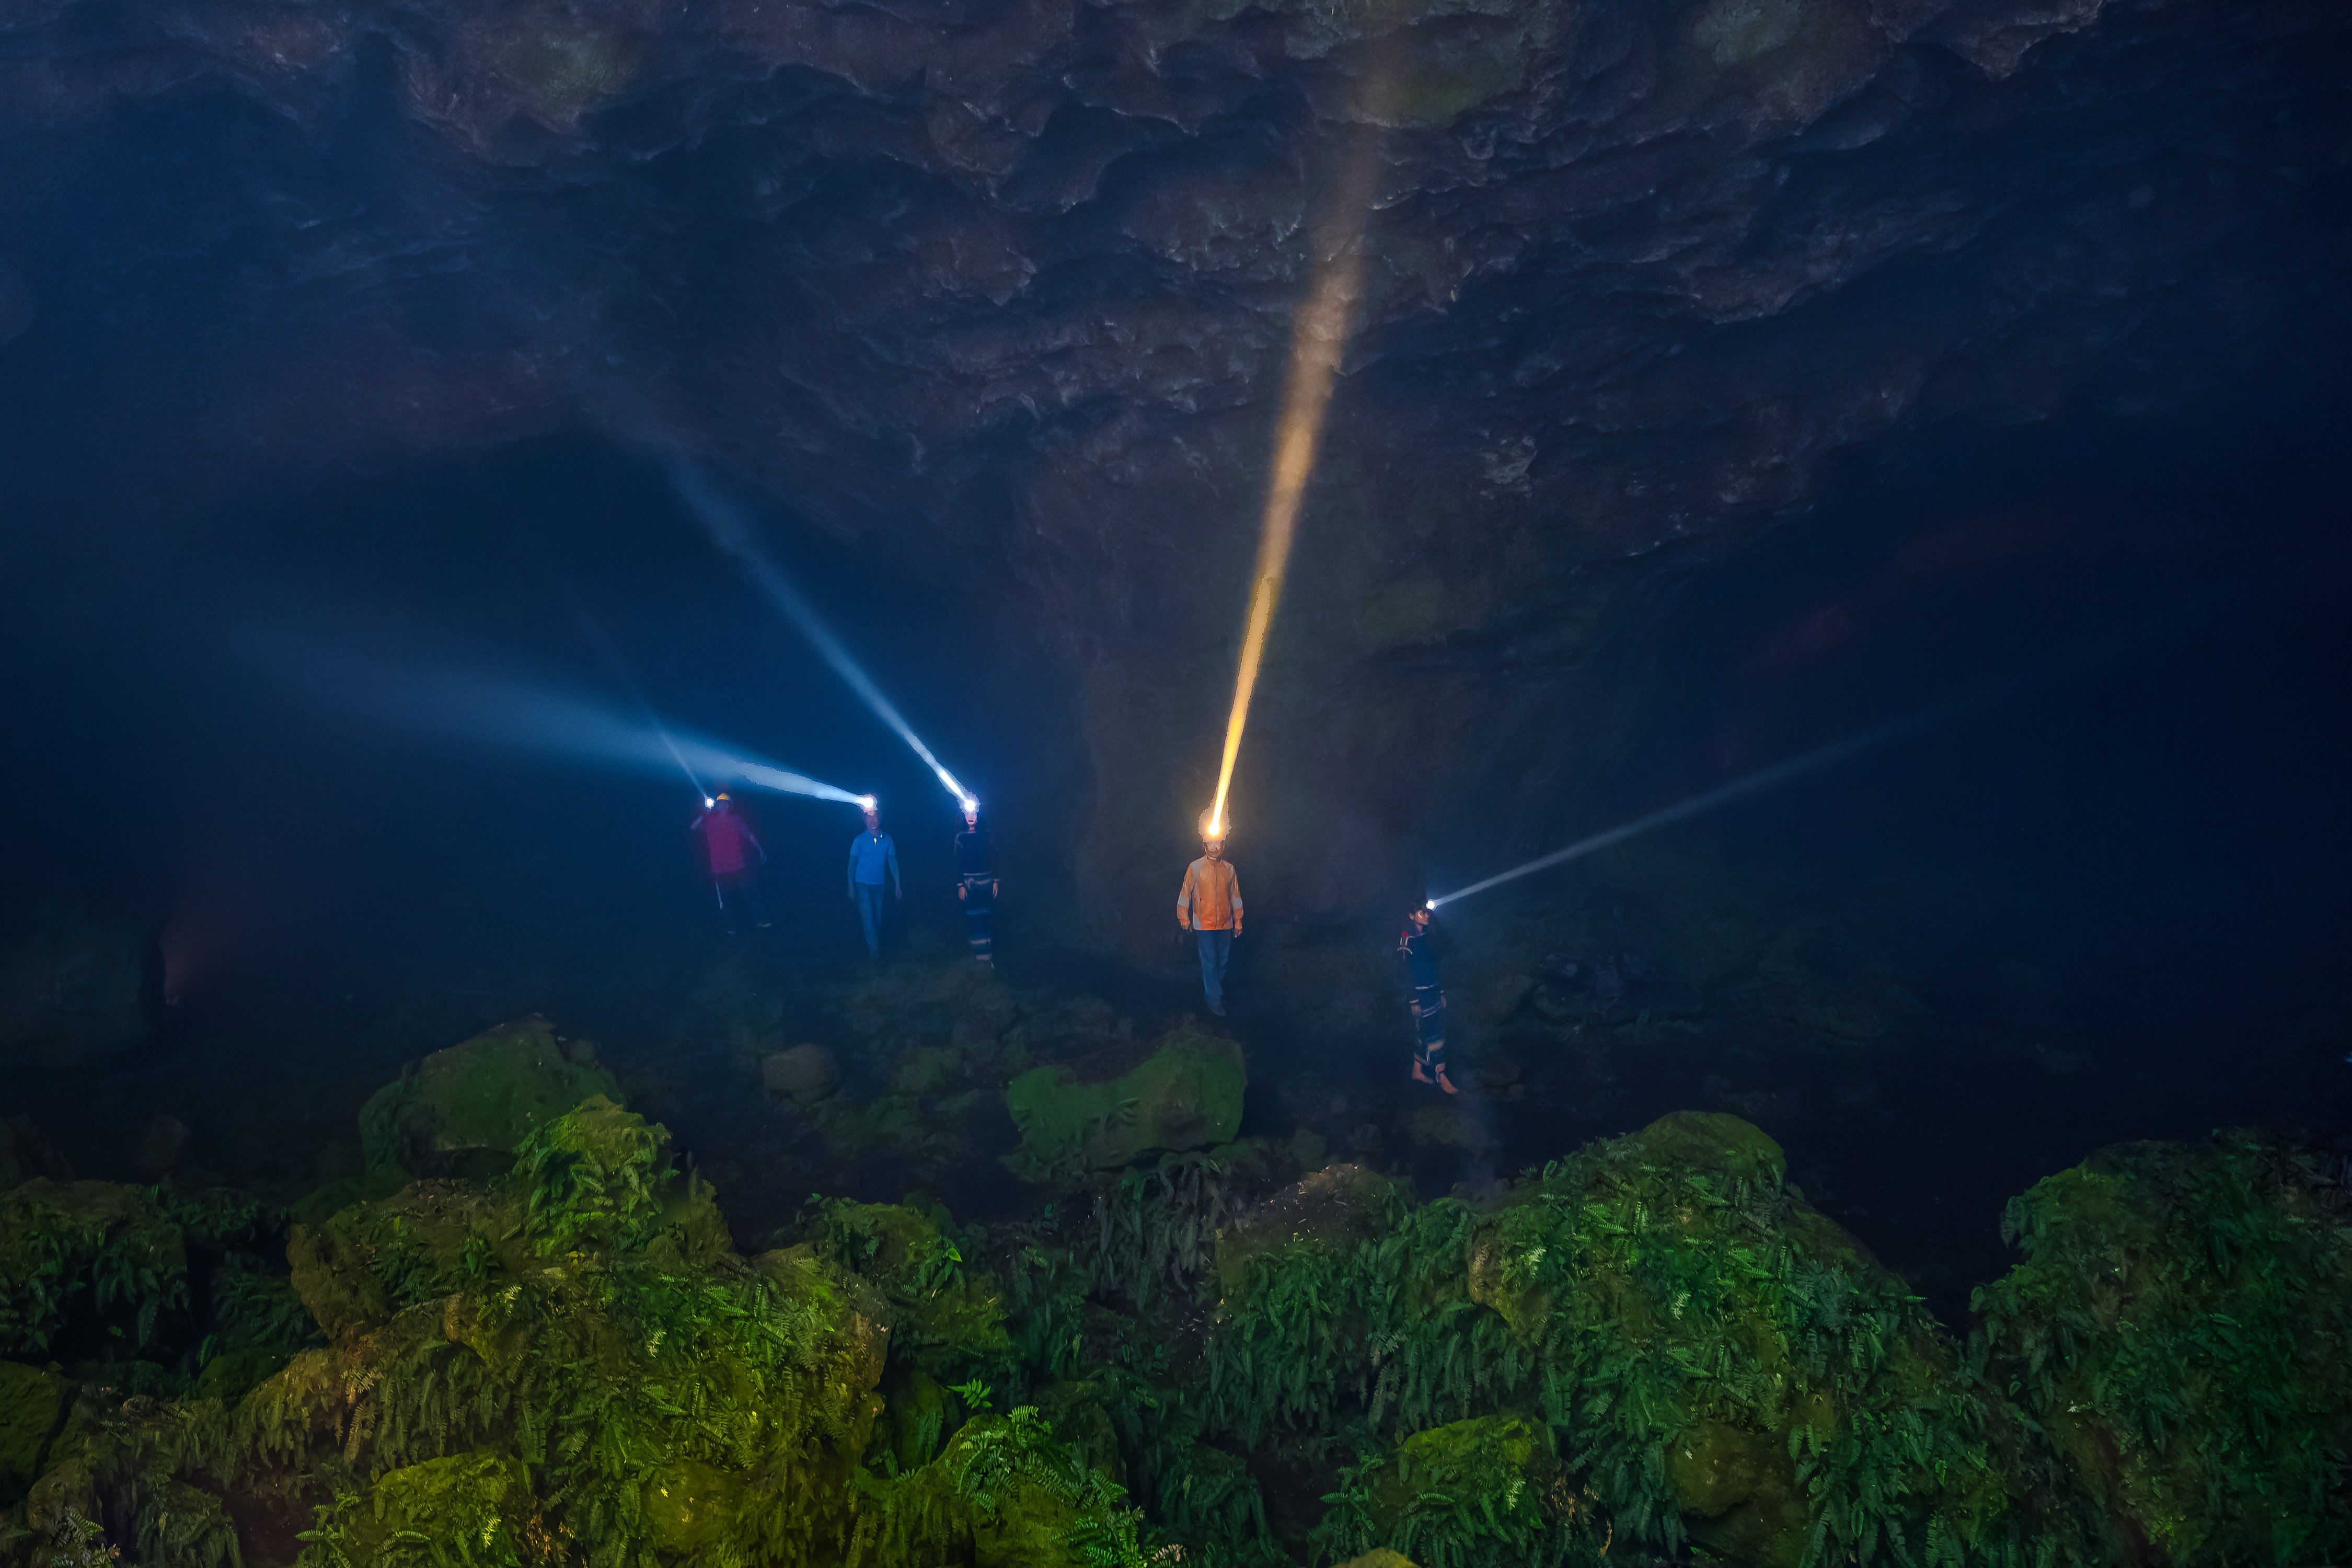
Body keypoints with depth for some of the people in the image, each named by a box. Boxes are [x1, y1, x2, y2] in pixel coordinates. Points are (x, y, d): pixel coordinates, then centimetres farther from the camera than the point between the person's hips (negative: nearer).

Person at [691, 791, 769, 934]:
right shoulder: (709, 822, 0)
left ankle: (761, 921, 11)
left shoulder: (736, 820, 2)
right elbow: (692, 829, -9)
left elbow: (749, 835, 8)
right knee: (725, 901, 7)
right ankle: (730, 928, 18)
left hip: (739, 867, 0)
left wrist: (760, 850, 5)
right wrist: (704, 815, -18)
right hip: (720, 870, 0)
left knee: (750, 894, 0)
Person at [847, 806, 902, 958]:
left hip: (879, 885, 3)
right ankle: (873, 948, -7)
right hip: (862, 884, -3)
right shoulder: (860, 840, -5)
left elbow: (892, 861, 6)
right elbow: (852, 863, -2)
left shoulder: (887, 840, 1)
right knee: (868, 916, -11)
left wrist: (898, 883, 3)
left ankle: (877, 946, 21)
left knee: (877, 917, 8)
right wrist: (851, 886, -7)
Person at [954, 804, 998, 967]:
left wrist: (996, 880, -2)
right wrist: (960, 885, -4)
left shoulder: (986, 834, 6)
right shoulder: (961, 837, 4)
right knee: (972, 918, -3)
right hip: (969, 881, 0)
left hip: (986, 880, 0)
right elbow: (958, 862, 2)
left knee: (988, 918, -3)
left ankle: (990, 956, 0)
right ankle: (977, 956, 1)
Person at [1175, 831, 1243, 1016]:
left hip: (1225, 925, 4)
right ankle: (1215, 1001, 3)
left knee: (1222, 962, 11)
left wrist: (1238, 920, 12)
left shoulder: (1229, 869, 5)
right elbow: (1185, 894, -1)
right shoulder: (1195, 868, -5)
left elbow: (1235, 896, 11)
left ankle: (1216, 992, 29)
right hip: (1204, 924, -3)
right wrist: (1184, 918, -1)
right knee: (1210, 963, -4)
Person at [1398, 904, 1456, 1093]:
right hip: (1420, 994, -7)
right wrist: (1414, 1002, -16)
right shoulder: (1405, 941, -14)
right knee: (1433, 1035, -5)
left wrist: (1441, 993, 15)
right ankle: (1441, 1078, -2)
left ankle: (1417, 1071, 23)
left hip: (1433, 992, 7)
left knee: (1422, 1034, 13)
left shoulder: (1428, 936, 9)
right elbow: (1407, 972, -15)